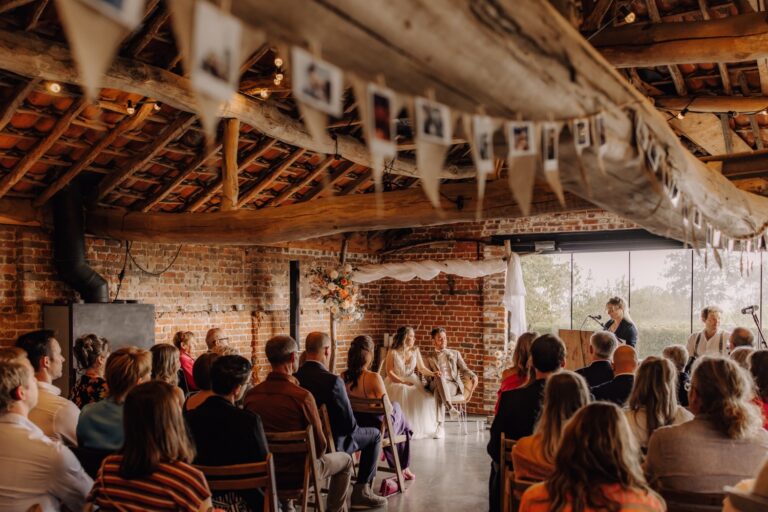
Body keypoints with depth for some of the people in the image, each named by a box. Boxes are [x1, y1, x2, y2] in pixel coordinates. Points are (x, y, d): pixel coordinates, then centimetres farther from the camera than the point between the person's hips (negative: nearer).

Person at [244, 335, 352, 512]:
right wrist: (315, 455, 6)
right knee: (345, 460, 22)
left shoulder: (251, 394, -11)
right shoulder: (302, 396, -25)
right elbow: (319, 446, -16)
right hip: (298, 474, -5)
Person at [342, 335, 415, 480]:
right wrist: (391, 406, 3)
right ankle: (404, 468, 46)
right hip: (376, 429, -5)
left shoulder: (343, 377, -11)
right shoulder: (374, 378, -27)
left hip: (353, 427, 5)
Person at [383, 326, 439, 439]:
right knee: (403, 394, -34)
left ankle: (419, 427, -9)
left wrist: (433, 374, -13)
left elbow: (422, 368, 6)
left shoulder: (415, 351, 5)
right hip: (395, 381, -4)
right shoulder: (393, 352, -7)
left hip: (412, 381, 4)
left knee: (425, 397, -23)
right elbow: (389, 372, -8)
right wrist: (403, 382, -19)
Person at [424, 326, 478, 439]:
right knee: (440, 378, -39)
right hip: (436, 384, 0)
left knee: (438, 391, -37)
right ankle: (450, 406, -50)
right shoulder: (429, 357, 21)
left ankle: (440, 426, -43)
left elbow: (464, 370, 14)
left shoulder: (455, 353, 23)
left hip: (453, 386, 0)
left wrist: (473, 376, -10)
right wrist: (433, 375, -14)